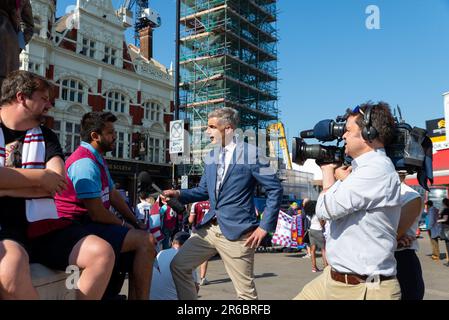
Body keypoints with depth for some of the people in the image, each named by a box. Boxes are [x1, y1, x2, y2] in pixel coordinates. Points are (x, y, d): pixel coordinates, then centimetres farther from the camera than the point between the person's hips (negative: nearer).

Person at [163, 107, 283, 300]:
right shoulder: (210, 157, 11)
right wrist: (179, 194, 1)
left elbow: (275, 189, -7)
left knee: (246, 292, 3)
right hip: (210, 227, 7)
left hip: (237, 232, -6)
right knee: (178, 266, 7)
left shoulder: (252, 154, -9)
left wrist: (265, 226, -10)